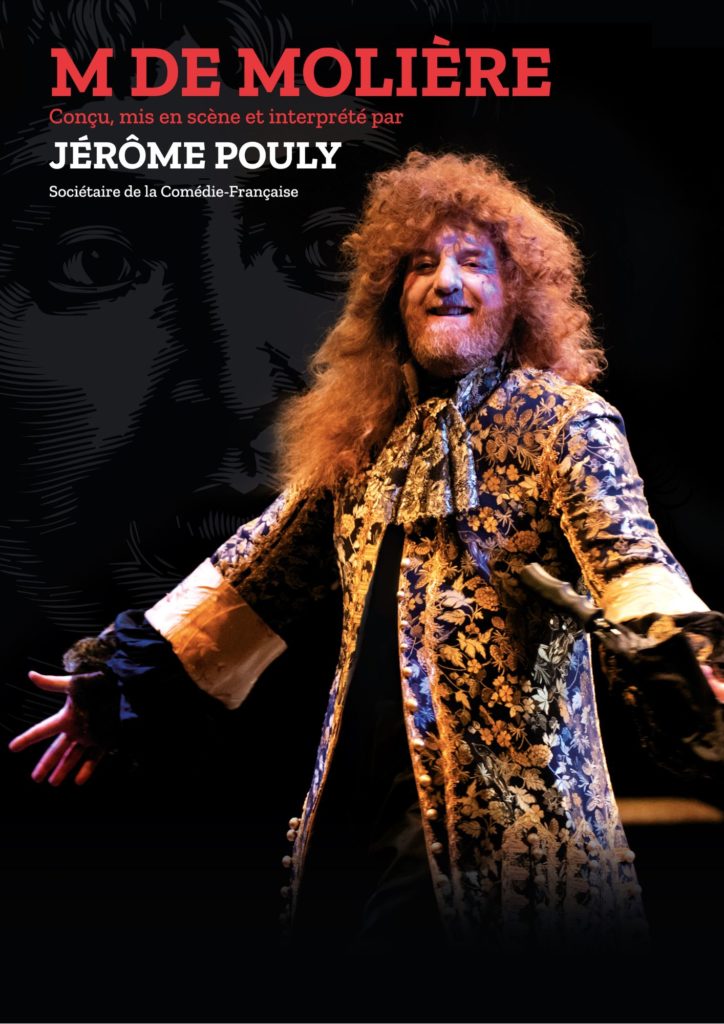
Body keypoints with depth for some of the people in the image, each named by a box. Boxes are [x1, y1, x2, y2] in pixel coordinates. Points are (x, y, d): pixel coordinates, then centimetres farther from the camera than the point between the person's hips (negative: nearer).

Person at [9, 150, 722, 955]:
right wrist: (124, 671, 14)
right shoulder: (362, 431, 11)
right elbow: (262, 567, 16)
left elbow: (627, 555, -20)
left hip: (497, 815, -5)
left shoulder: (560, 421, -5)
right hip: (352, 805, 5)